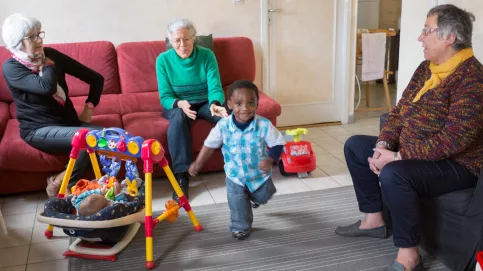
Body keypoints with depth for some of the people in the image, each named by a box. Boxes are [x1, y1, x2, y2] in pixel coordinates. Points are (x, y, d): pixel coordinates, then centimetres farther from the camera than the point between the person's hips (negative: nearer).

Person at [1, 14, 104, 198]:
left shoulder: (51, 54, 5)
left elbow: (96, 78, 10)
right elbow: (47, 87, -28)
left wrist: (88, 108, 0)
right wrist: (47, 64, -10)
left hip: (69, 122, 6)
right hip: (39, 129, -6)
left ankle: (61, 182, -10)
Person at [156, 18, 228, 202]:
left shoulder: (207, 55, -12)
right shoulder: (163, 60, -12)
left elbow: (215, 87, -19)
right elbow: (165, 97, -14)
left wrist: (215, 104, -43)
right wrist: (180, 103, -38)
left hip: (205, 103, 1)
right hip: (177, 105, -1)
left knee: (228, 116, -30)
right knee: (178, 117, -37)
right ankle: (181, 176, -36)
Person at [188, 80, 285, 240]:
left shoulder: (264, 125, -26)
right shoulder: (223, 126, -21)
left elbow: (278, 144, -15)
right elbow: (210, 144, -7)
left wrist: (269, 160, -30)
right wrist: (198, 163, -4)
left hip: (259, 173, 1)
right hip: (234, 174, 0)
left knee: (262, 197, 24)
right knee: (237, 204, 6)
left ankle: (255, 195, 60)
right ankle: (241, 227, 32)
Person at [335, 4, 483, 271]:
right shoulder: (427, 67, 6)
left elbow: (455, 139, -30)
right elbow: (400, 110, 10)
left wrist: (397, 157, -27)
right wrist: (383, 145, -8)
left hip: (456, 165, -10)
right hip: (410, 151, 10)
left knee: (394, 174, -37)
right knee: (355, 145, 12)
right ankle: (374, 219, 17)